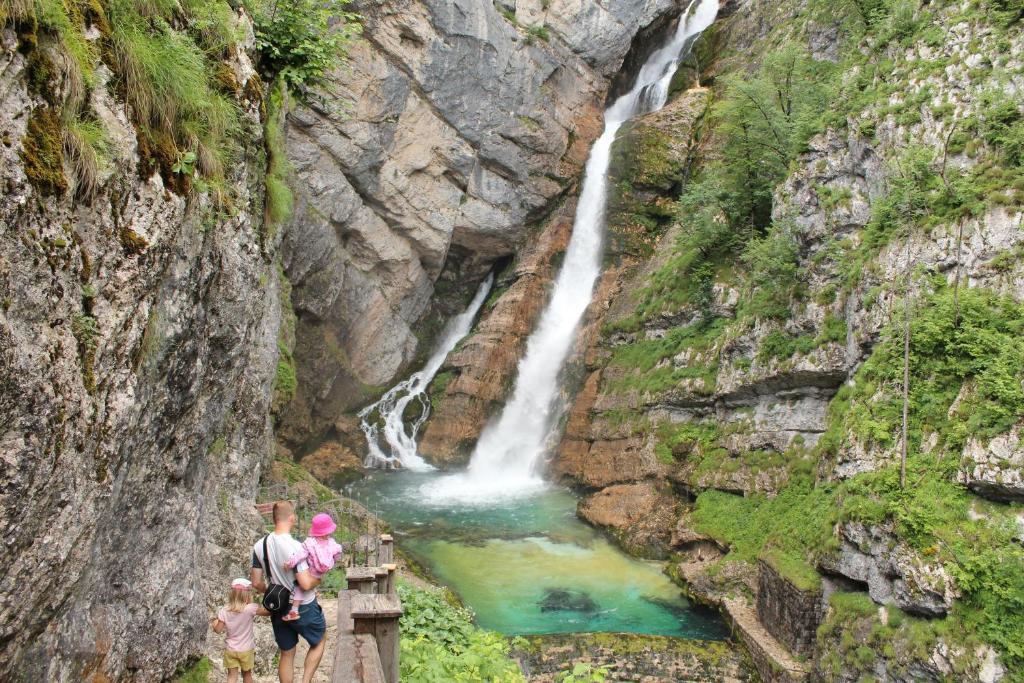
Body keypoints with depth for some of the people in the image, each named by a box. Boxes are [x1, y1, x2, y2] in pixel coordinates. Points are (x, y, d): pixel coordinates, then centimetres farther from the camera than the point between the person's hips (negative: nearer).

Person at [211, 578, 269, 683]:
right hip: (246, 649, -1)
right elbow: (267, 612, -13)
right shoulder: (251, 608, -20)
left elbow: (218, 630, -4)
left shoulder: (224, 611, -10)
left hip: (230, 649, 2)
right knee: (247, 674, 18)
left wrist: (215, 622, 17)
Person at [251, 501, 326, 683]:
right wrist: (318, 579, -7)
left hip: (279, 610, 5)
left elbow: (257, 583, -1)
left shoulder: (259, 546, -8)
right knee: (317, 643, 20)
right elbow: (306, 584, -28)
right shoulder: (295, 546, -27)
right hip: (304, 608, -5)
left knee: (286, 654, 19)